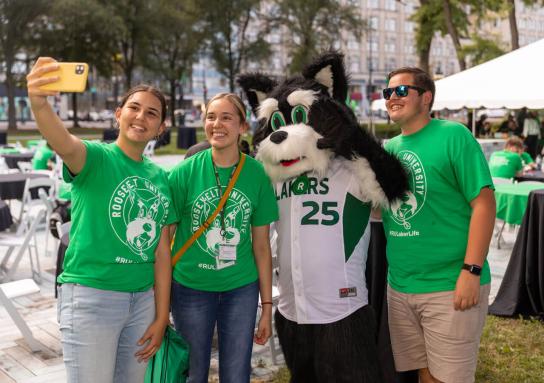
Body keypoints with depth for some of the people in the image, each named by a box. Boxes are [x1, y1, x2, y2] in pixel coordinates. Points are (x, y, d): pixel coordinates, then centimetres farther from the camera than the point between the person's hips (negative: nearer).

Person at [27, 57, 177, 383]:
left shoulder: (160, 178, 8)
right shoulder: (96, 157, -7)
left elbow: (162, 251, 9)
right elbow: (65, 145, -32)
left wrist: (161, 316, 8)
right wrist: (40, 102, -53)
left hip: (143, 298, 6)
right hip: (91, 295, -5)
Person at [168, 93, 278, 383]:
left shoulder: (257, 175, -4)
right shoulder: (185, 172, -8)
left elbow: (261, 246, 2)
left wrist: (267, 306, 3)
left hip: (241, 288, 1)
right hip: (190, 287, -1)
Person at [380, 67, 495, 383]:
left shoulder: (453, 136, -9)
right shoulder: (388, 148, 9)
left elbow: (484, 203, -14)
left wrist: (471, 271, -19)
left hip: (449, 287, -5)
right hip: (399, 286, 6)